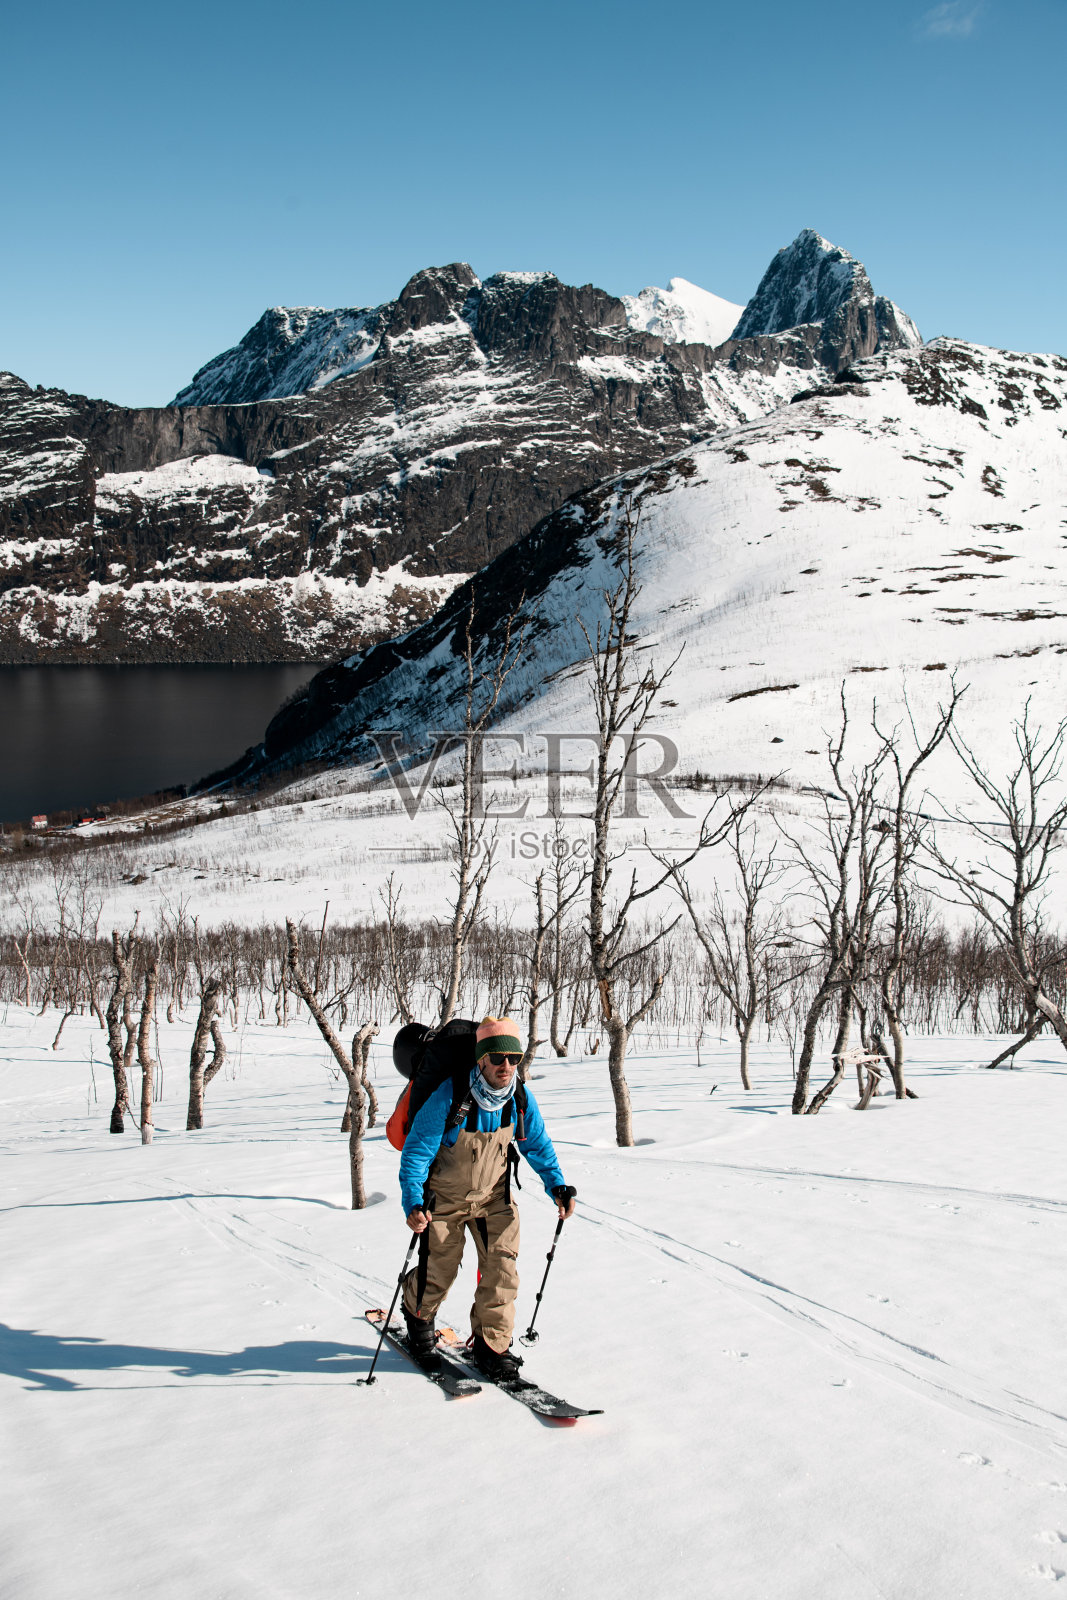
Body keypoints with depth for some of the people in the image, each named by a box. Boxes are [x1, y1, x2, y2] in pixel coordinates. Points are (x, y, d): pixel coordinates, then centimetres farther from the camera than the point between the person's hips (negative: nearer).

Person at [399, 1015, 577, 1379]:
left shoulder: (520, 1098, -15)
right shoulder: (448, 1098, -30)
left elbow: (537, 1144, 3)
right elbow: (417, 1150, -23)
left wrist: (558, 1185, -9)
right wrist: (412, 1203, -34)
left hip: (494, 1196, 3)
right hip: (445, 1196, -3)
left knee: (503, 1265, -8)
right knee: (440, 1271, 7)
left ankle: (491, 1346, 9)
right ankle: (418, 1313, 42)